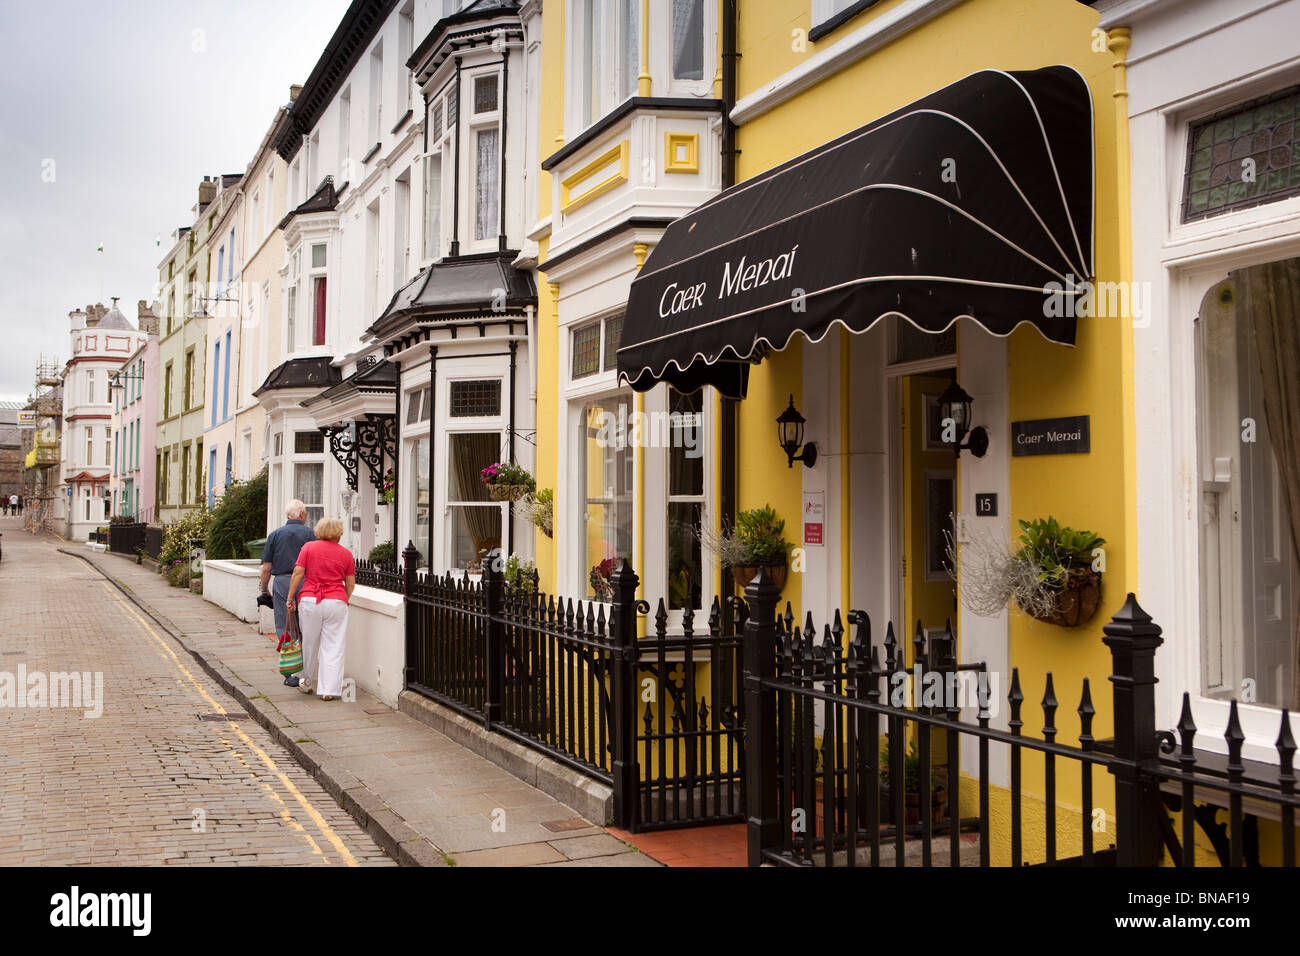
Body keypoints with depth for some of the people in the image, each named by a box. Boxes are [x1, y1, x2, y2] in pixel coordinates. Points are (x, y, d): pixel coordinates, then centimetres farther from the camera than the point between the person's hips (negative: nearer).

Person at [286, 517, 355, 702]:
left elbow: (297, 573, -3)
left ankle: (308, 683, 30)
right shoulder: (346, 554, 5)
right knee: (333, 647, 2)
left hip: (309, 601, 1)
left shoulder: (308, 547, 2)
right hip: (336, 602, 0)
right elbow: (350, 584, 7)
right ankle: (329, 690, -1)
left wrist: (290, 597, 5)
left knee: (310, 644, 15)